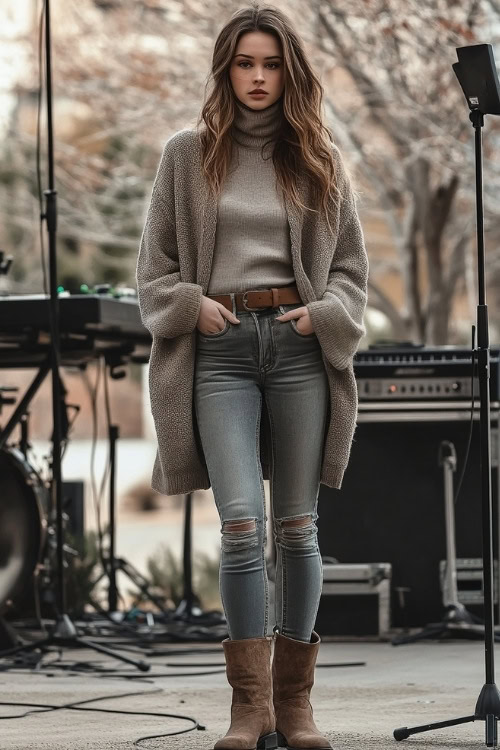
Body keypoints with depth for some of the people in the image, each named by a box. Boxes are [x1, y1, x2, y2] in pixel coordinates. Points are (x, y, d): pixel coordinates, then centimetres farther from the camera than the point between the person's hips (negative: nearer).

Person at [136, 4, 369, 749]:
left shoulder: (320, 159, 12)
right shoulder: (188, 155, 9)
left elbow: (352, 264, 14)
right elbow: (155, 265, 11)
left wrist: (325, 315, -3)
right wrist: (191, 304, -7)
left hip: (300, 349, 2)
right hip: (222, 347, -1)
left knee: (298, 526, 3)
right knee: (242, 522, -13)